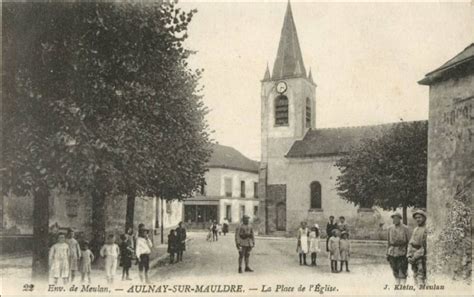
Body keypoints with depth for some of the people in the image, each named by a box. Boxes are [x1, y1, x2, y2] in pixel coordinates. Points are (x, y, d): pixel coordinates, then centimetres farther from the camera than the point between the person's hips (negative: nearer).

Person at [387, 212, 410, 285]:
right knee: (395, 272, 10)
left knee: (402, 271, -3)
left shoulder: (405, 228, -3)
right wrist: (387, 253, 10)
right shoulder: (390, 228, 7)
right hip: (392, 253, 4)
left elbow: (408, 241, -1)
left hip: (402, 253, -4)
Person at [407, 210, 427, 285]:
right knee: (415, 276, 10)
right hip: (414, 256, 7)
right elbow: (410, 243, 13)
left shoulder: (427, 229, -11)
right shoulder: (415, 229, 14)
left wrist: (415, 257, -14)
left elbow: (425, 246, -14)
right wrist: (409, 256, 1)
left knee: (421, 276, -10)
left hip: (421, 256, -7)